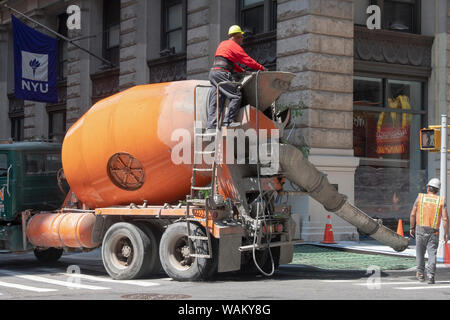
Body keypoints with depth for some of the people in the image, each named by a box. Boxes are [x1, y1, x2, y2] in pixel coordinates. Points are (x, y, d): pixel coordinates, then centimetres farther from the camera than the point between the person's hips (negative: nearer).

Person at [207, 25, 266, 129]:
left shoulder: (222, 44, 26)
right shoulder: (234, 46, -1)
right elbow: (247, 60, -2)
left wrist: (242, 71, 28)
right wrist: (262, 68, 6)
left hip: (213, 72, 9)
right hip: (222, 73, -9)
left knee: (215, 101, 7)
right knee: (236, 95, -9)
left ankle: (212, 125, 1)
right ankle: (228, 121, -16)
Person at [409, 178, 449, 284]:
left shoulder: (420, 197, 1)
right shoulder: (441, 201, 1)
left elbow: (413, 214, 0)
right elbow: (445, 218, -6)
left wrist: (411, 228, 10)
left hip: (420, 229, 0)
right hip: (434, 232, 0)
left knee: (420, 253, 14)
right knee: (432, 254, 0)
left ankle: (420, 274, 23)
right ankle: (430, 275, -12)